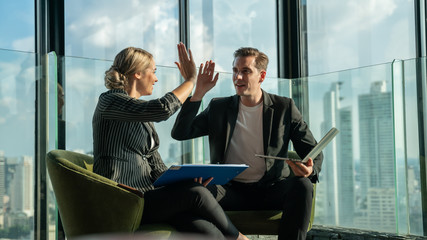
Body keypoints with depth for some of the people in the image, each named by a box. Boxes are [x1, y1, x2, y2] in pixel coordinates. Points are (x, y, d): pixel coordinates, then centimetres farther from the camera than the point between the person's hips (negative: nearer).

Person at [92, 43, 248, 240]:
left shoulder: (142, 116, 21)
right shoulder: (109, 101, -7)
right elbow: (162, 109, -23)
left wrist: (183, 180, -3)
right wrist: (191, 80, -8)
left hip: (147, 195, 8)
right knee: (196, 193, -22)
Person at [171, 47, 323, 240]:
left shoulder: (284, 108, 6)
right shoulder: (218, 108, 10)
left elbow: (313, 151, 5)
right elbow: (179, 134, 2)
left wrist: (310, 170, -20)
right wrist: (198, 94, -7)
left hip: (271, 191, 0)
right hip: (231, 191, 1)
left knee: (302, 186, -31)